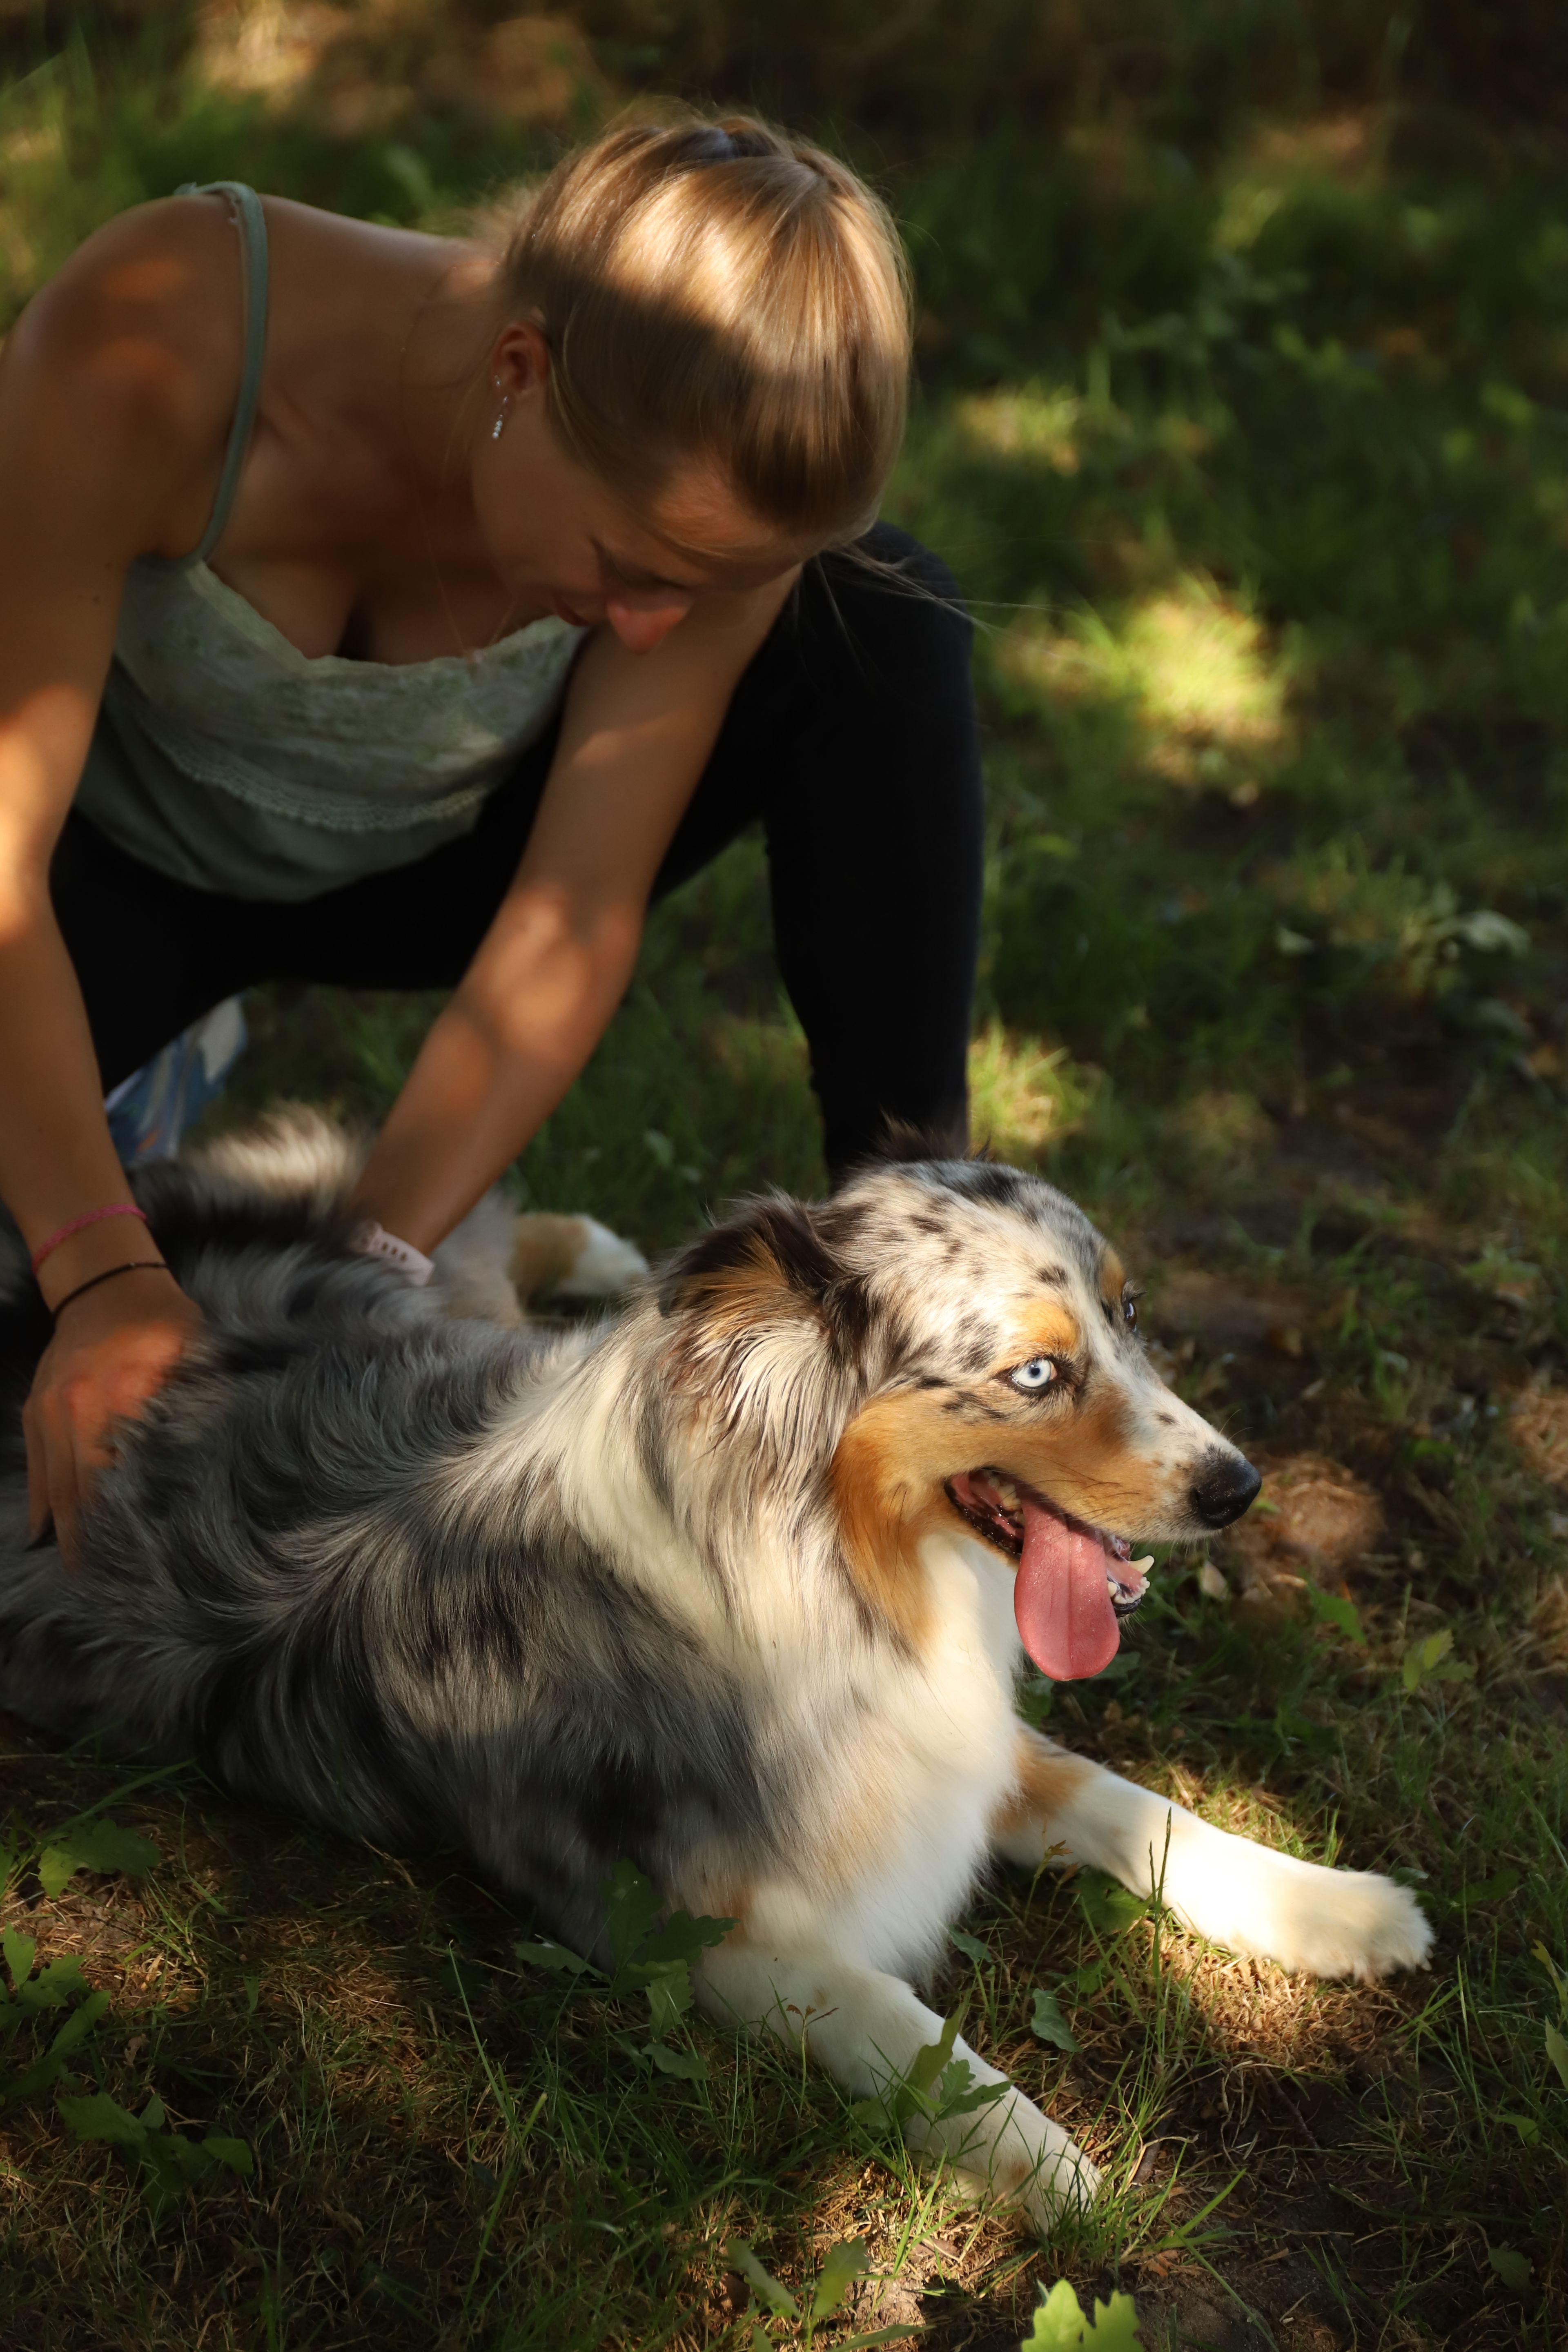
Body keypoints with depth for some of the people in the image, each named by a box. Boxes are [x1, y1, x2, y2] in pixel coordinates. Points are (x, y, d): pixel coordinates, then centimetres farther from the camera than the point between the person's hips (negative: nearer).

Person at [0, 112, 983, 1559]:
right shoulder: (151, 348, -37)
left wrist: (379, 1263, -36)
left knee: (889, 620, -23)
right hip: (126, 849, -1)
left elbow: (573, 920, -25)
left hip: (429, 862, 2)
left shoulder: (705, 482, -29)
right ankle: (142, 1086, 4)